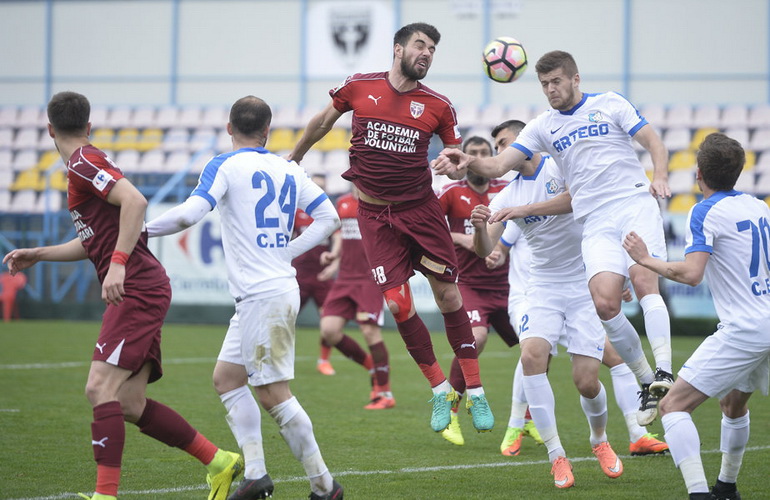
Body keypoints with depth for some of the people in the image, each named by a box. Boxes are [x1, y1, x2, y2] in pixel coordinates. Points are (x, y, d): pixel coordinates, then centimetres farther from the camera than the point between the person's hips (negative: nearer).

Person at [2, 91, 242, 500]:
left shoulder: (83, 162, -8)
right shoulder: (83, 166, 22)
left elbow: (135, 201, -23)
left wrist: (118, 263, -27)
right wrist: (37, 255, 28)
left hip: (137, 289, -9)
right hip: (138, 293, 9)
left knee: (101, 388, -17)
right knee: (129, 404, 7)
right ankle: (219, 462, 13)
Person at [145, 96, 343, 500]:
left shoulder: (225, 166, -8)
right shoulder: (289, 170, 11)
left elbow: (190, 213, -20)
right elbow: (328, 217, 14)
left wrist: (140, 229, -7)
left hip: (262, 296, -8)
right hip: (280, 284, 8)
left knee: (273, 394, -4)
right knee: (226, 377, 14)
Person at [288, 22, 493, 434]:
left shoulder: (438, 106, -2)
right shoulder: (358, 87, -2)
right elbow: (323, 121, 16)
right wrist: (293, 157, 27)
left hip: (420, 209, 0)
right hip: (375, 213, 0)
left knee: (448, 294, -3)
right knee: (398, 304, -8)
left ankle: (475, 392, 6)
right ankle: (439, 389, 9)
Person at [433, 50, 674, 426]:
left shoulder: (609, 104, 8)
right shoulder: (542, 127, 14)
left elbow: (654, 143, 6)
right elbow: (499, 165, 7)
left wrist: (660, 176, -14)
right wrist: (468, 162, -14)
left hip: (636, 205, -2)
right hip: (595, 222, 2)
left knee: (643, 279, -26)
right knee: (604, 303, -17)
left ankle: (664, 375, -29)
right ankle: (645, 384, -3)